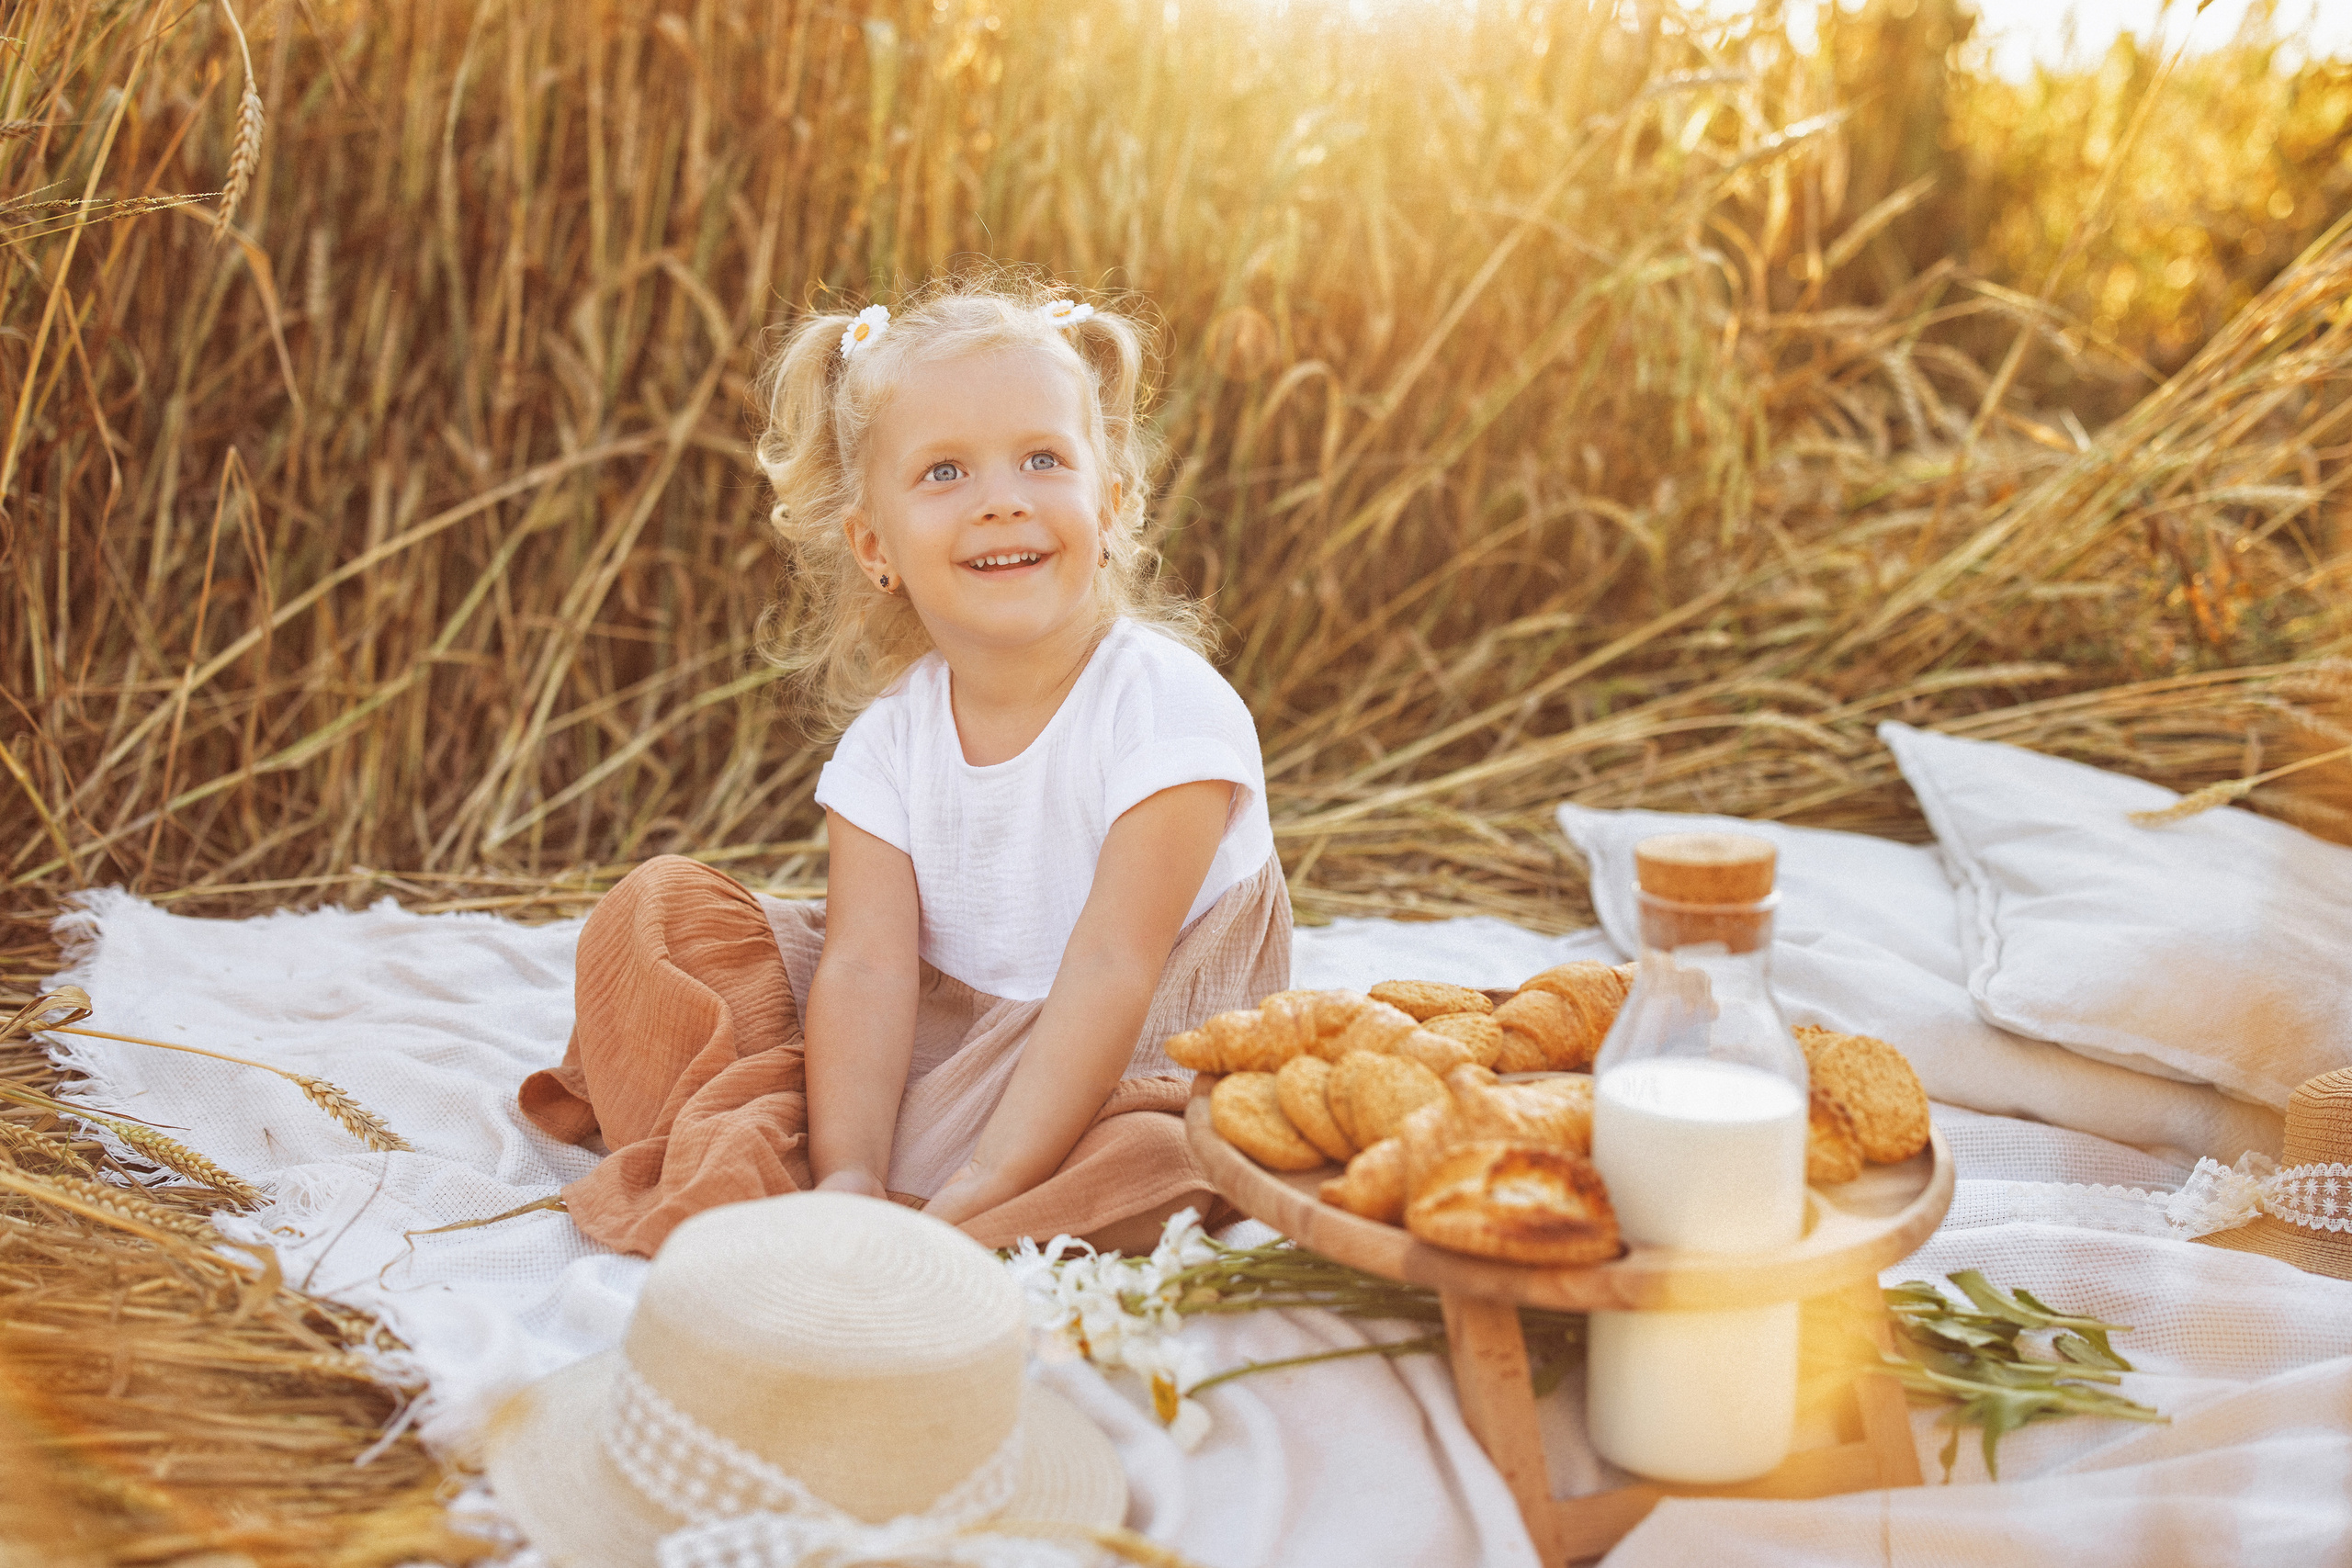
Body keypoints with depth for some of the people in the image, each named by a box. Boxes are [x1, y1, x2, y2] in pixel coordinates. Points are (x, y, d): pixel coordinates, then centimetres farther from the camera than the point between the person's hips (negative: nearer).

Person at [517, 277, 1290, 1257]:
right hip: (933, 1042, 4)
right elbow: (867, 965, -15)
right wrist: (849, 1177, -31)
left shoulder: (1166, 706, -19)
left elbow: (1109, 974, -26)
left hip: (1124, 1074, -4)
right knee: (661, 907, -2)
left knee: (1149, 1161, -39)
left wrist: (969, 1199, -33)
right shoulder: (887, 737, -5)